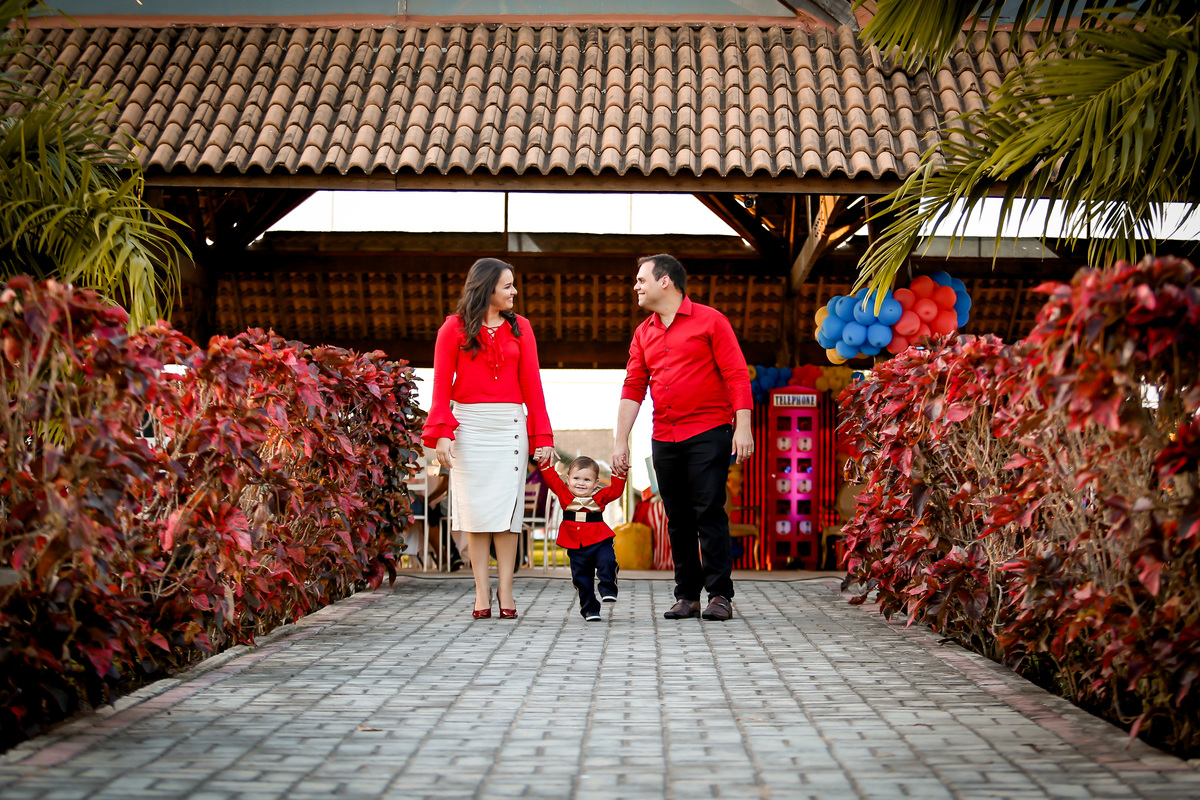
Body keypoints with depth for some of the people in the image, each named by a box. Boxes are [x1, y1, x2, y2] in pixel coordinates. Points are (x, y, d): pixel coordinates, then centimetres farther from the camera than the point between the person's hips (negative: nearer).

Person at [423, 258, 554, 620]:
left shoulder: (519, 327, 10)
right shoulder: (454, 328, 3)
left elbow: (531, 384, 7)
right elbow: (442, 384, -1)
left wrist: (542, 436, 1)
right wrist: (441, 433, -12)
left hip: (510, 425, 2)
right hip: (469, 424, -2)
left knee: (507, 508, -1)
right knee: (476, 509, 0)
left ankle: (504, 589, 4)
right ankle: (482, 591, 4)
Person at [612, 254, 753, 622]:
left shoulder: (709, 321, -1)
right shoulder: (643, 333, 15)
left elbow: (737, 375, -5)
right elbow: (633, 388, 14)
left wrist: (743, 427, -14)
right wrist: (621, 440, 7)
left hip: (708, 433, -5)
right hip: (664, 438, 5)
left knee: (709, 512, -8)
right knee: (678, 519, 6)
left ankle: (720, 595, -3)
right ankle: (687, 596, 12)